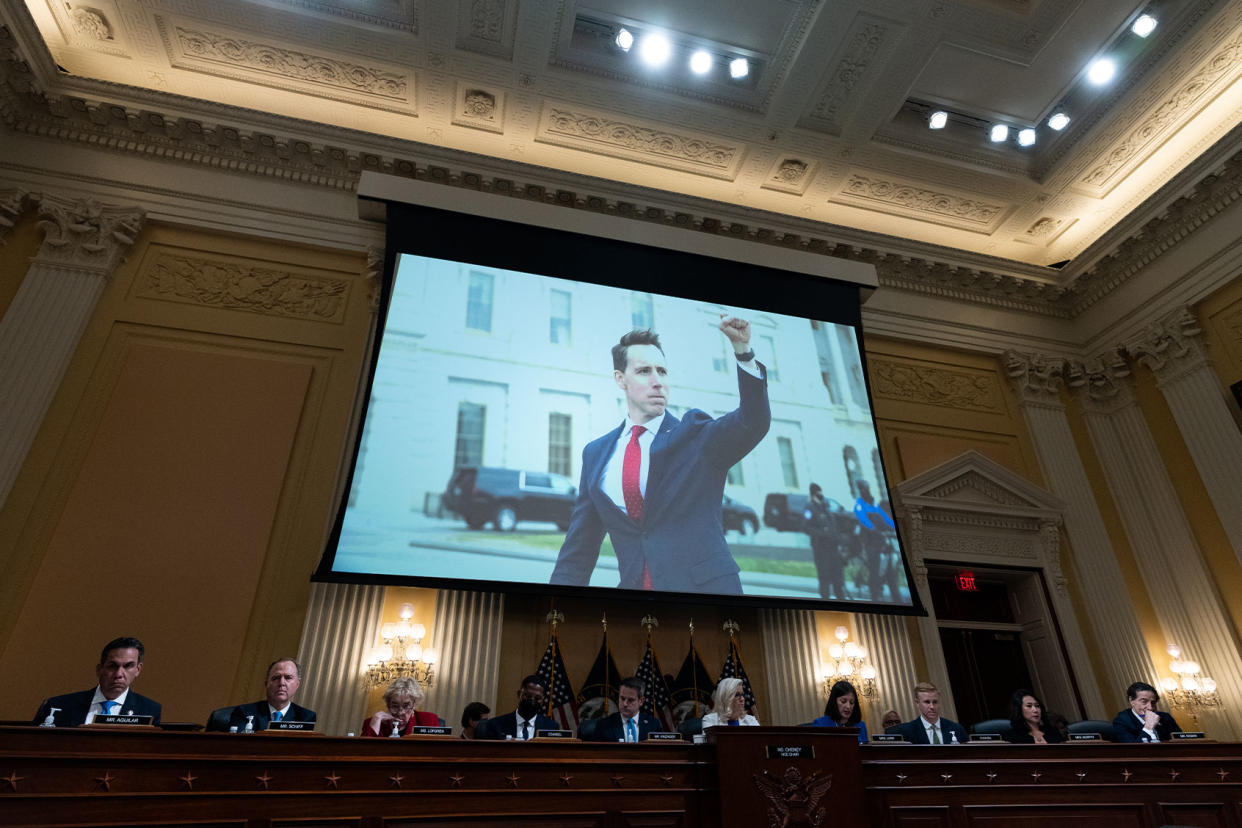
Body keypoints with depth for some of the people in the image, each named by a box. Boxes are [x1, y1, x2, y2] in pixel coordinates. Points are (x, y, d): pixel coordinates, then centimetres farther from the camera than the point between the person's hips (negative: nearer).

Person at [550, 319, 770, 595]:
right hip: (632, 585, 3)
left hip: (704, 585, -2)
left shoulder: (696, 435, 0)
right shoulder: (596, 454, 8)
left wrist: (742, 350, -30)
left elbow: (753, 422, -19)